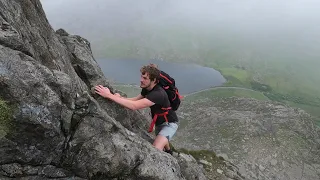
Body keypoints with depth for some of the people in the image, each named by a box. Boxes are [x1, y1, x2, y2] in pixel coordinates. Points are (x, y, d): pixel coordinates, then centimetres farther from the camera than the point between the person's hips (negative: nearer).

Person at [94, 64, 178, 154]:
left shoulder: (158, 94, -37)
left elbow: (134, 106, -45)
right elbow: (135, 100, -3)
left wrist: (110, 95, -46)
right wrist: (120, 98, -23)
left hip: (169, 123, -9)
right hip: (159, 122, 9)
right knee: (161, 141, 33)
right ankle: (168, 152, 61)